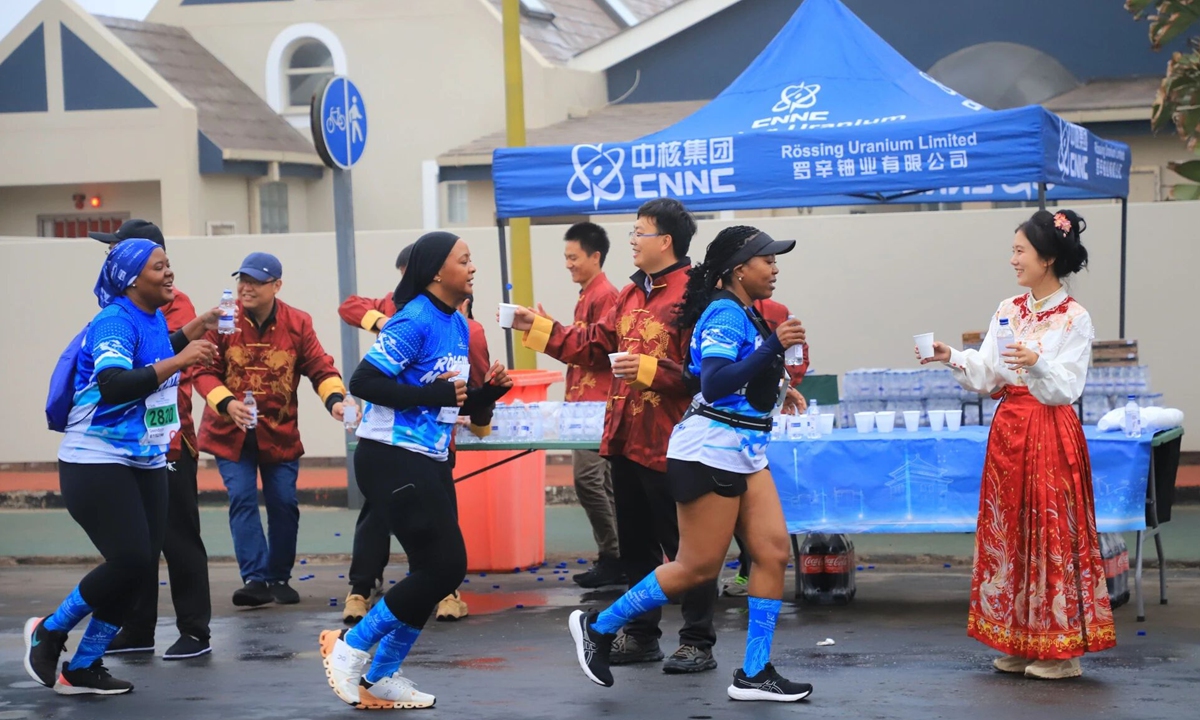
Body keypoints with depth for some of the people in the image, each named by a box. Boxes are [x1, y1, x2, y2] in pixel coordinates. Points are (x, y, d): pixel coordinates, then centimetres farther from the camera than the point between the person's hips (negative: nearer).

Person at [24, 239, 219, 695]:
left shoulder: (155, 320, 8)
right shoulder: (114, 322, -18)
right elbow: (114, 385, -33)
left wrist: (193, 332, 19)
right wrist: (178, 361, -35)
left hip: (145, 464, 9)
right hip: (97, 464, -9)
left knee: (142, 565, 3)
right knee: (130, 561, -17)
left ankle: (83, 668, 14)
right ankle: (49, 632, 7)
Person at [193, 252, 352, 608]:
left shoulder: (297, 323, -6)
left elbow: (320, 367, -6)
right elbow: (205, 371, -9)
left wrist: (334, 398, -25)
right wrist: (226, 403, -26)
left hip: (279, 431, 1)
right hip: (231, 431, -1)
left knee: (284, 503, 3)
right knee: (242, 499, -11)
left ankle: (279, 578, 18)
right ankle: (254, 579, -12)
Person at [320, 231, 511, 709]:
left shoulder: (458, 324, 12)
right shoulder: (415, 320, -15)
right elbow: (364, 383, -21)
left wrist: (487, 393, 0)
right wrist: (432, 394, -22)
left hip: (431, 462, 9)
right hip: (392, 459, -9)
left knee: (439, 571, 9)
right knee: (443, 567, -11)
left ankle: (380, 679, 18)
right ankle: (350, 647, 3)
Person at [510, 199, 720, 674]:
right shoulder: (632, 294, 13)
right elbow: (592, 346, 17)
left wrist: (649, 369, -26)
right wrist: (537, 328, 15)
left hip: (669, 446, -9)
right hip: (626, 440, 9)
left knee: (684, 545, -1)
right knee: (635, 544, 17)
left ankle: (698, 644, 7)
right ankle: (641, 636, 27)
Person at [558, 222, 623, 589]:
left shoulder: (604, 295, -12)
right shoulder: (589, 294, 17)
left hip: (596, 400, -10)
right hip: (586, 400, 10)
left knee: (587, 477, -12)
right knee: (602, 481, 9)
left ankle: (614, 558, -8)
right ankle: (616, 558, 12)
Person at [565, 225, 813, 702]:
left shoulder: (746, 314, 13)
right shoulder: (725, 313, -16)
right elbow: (713, 385, -29)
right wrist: (773, 347, -33)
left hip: (744, 455, 9)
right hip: (711, 451, -9)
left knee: (773, 552, 0)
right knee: (698, 568, -3)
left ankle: (754, 675, 4)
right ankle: (598, 627, 12)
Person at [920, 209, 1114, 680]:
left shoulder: (1074, 319, -7)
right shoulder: (1007, 312, 10)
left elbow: (1067, 388, -13)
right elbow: (986, 375, 7)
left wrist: (1038, 364, -30)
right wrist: (953, 358, -9)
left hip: (1051, 436, -6)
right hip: (1008, 431, 6)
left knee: (1053, 533, -4)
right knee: (1009, 532, 8)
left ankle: (1060, 649, 4)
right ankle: (1019, 643, 16)